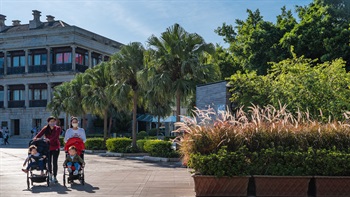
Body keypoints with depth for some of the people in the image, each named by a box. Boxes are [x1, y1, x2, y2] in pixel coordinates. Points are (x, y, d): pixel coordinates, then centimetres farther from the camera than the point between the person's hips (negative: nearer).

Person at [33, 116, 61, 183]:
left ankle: (54, 177, 5)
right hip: (48, 147, 2)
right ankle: (50, 173, 32)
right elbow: (40, 133, -16)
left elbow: (56, 137, -21)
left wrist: (49, 140, -39)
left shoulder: (58, 128, -5)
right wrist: (36, 137, -37)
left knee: (55, 162, -2)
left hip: (55, 147, -2)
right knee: (49, 162, 8)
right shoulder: (45, 129, 2)